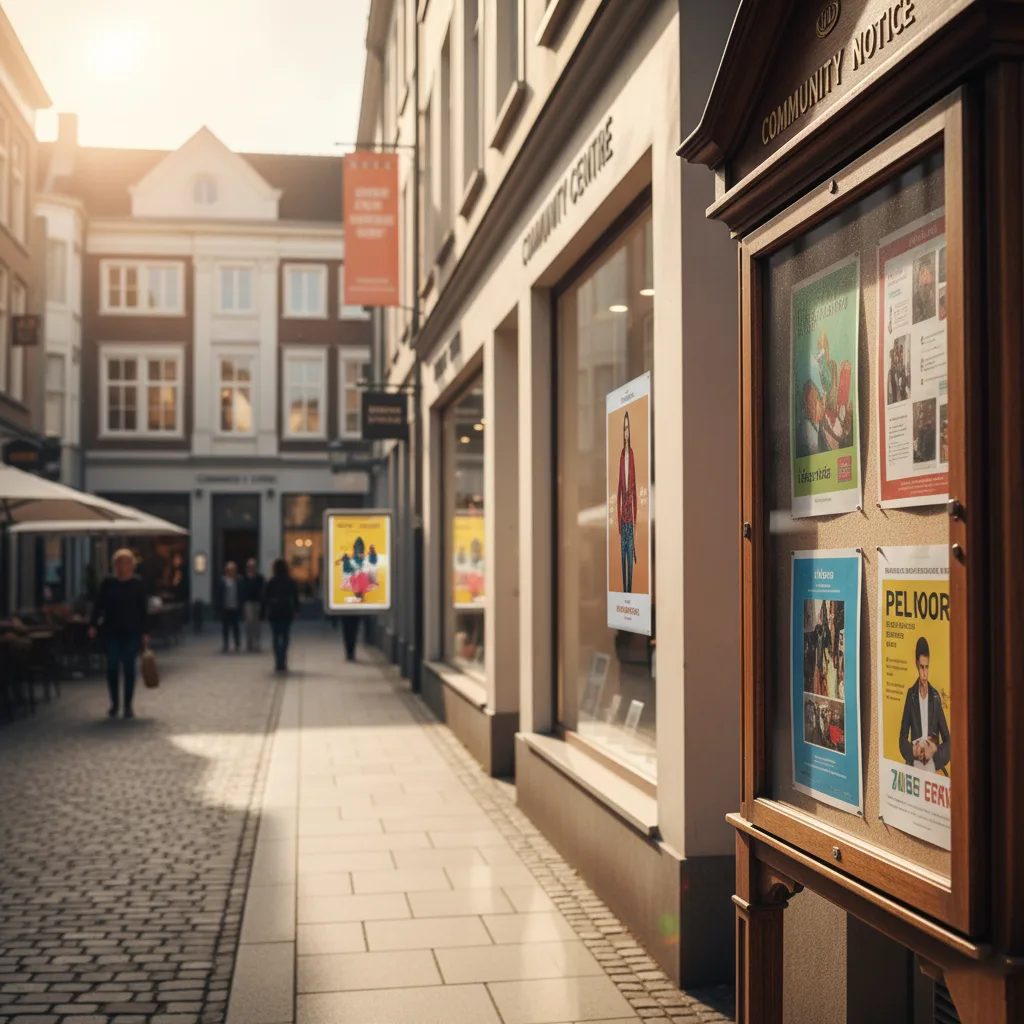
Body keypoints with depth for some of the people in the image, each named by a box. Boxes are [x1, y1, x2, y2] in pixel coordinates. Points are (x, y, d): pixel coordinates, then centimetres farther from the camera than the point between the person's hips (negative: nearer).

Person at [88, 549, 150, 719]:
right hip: (112, 631, 0)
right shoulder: (108, 583, 3)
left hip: (132, 632, 0)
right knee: (112, 666, -3)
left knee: (129, 667, 1)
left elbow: (143, 610, 3)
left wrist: (145, 632, -1)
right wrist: (93, 625, -9)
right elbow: (99, 605, 2)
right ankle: (114, 703, 13)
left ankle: (128, 706, 9)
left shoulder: (137, 584, 2)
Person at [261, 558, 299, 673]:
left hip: (274, 613, -1)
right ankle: (283, 663, -9)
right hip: (287, 613, 1)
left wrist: (262, 613, 3)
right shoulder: (291, 582, 1)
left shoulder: (271, 582, -3)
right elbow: (296, 598, 5)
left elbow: (265, 598, -2)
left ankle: (279, 663, -3)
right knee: (285, 637, 4)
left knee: (276, 638, 6)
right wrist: (296, 610, 14)